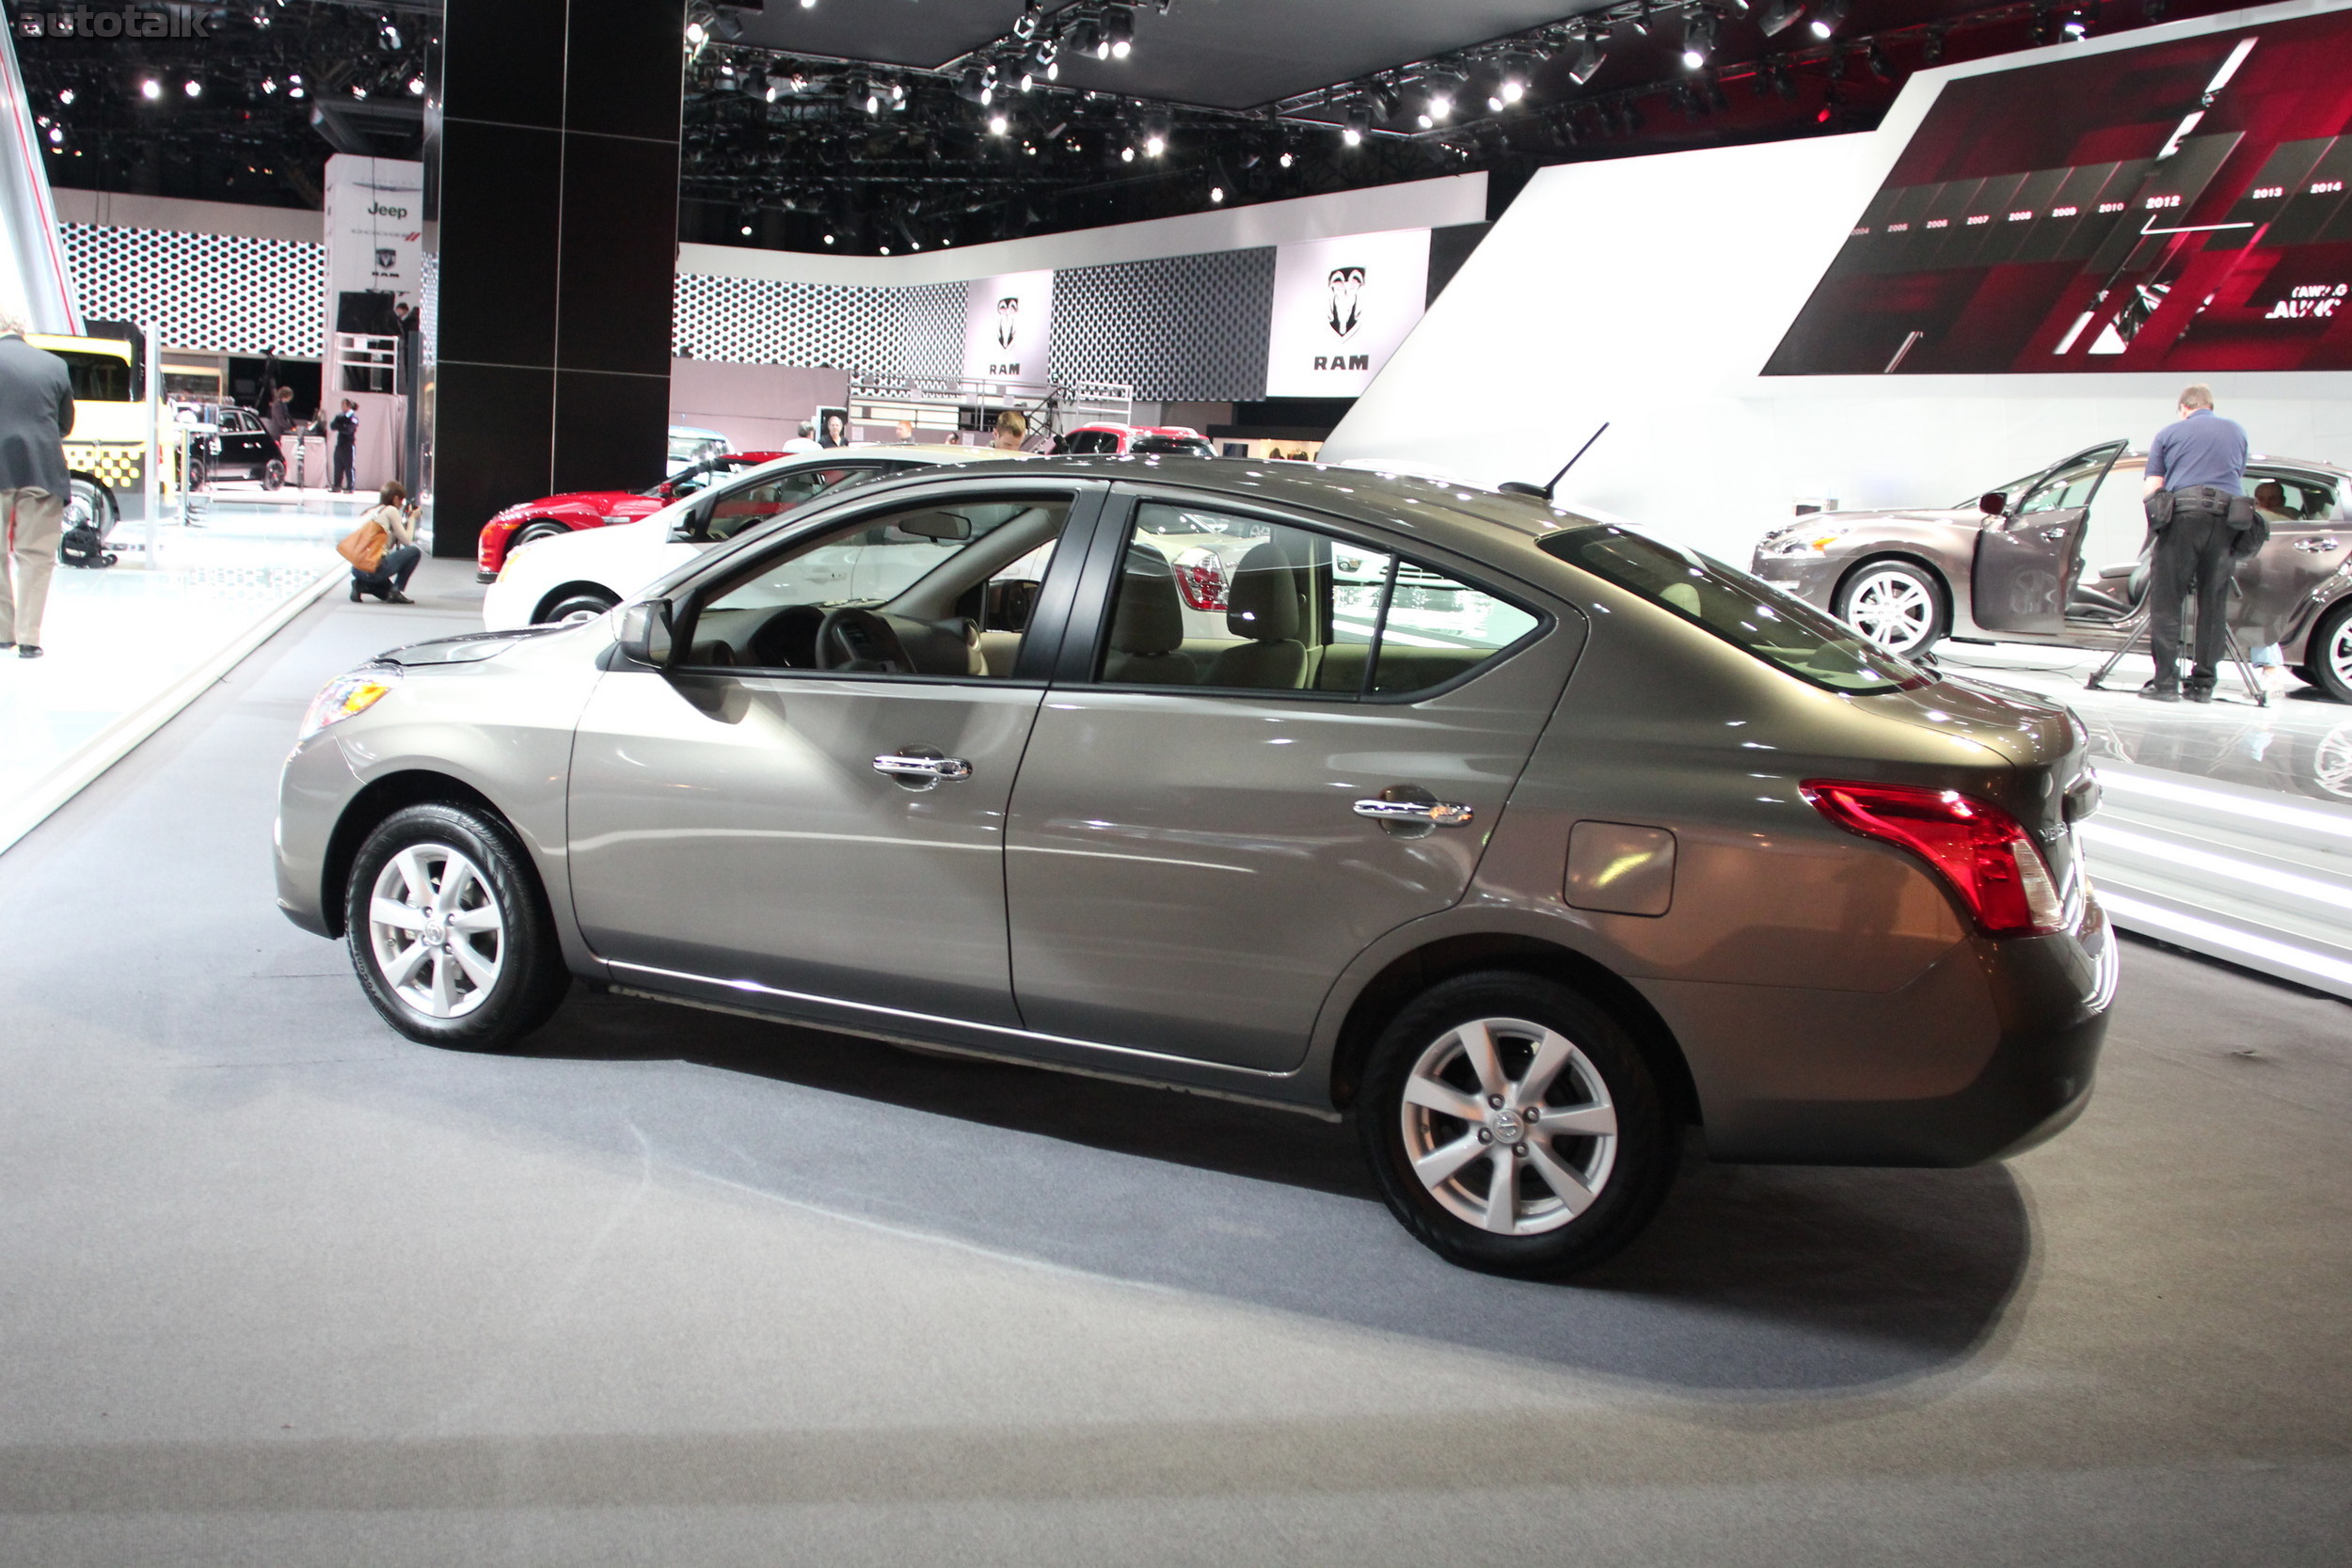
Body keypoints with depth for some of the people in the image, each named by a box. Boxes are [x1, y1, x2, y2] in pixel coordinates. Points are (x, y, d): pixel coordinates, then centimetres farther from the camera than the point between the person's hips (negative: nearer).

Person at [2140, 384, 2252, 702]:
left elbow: (2151, 488, 8)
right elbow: (2239, 477, 25)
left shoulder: (2169, 433, 15)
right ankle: (2203, 685, 7)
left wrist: (2156, 513, 26)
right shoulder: (2236, 431, 22)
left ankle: (2165, 682, -8)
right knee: (2214, 604, 7)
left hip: (2184, 512, -3)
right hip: (2227, 519, 3)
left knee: (2166, 601, 0)